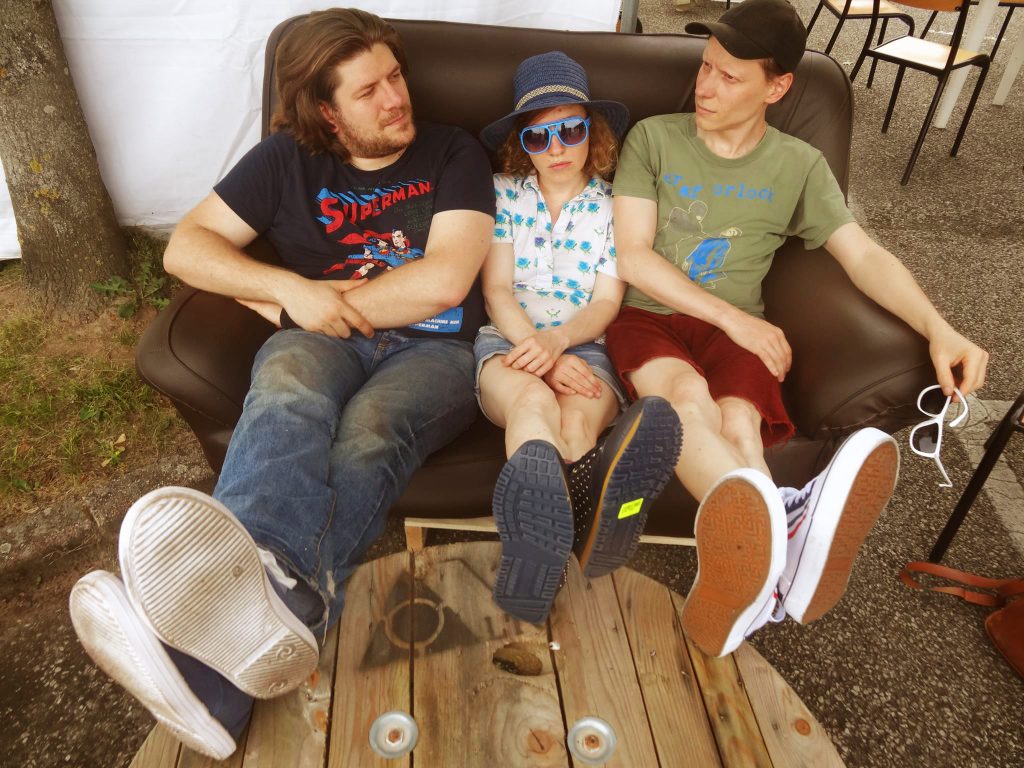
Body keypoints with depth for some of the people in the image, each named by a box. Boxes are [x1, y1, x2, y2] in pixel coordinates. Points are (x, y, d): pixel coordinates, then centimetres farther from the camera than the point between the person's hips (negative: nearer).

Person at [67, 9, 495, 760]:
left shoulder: (454, 155, 9)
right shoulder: (287, 159, 15)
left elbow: (444, 281, -7)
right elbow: (187, 246, 10)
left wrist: (307, 302, -2)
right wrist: (289, 289, -9)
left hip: (431, 349, -1)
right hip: (321, 340, 2)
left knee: (366, 432, -36)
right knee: (285, 398, -36)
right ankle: (274, 591, -67)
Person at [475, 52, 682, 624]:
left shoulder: (614, 206, 14)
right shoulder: (504, 193, 14)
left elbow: (607, 303, 5)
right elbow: (497, 290, 3)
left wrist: (557, 341, -18)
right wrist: (540, 353, -15)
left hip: (583, 344, 1)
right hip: (509, 340, 0)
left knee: (580, 414, -36)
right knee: (533, 401, -37)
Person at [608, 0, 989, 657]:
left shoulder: (799, 166, 13)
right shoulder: (653, 140, 7)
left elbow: (864, 255, 6)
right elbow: (632, 256, -2)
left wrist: (939, 328, -12)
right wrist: (735, 317, -9)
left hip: (736, 329, 3)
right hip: (647, 316, -2)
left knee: (739, 421, -33)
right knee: (687, 393, -37)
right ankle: (782, 526, -64)